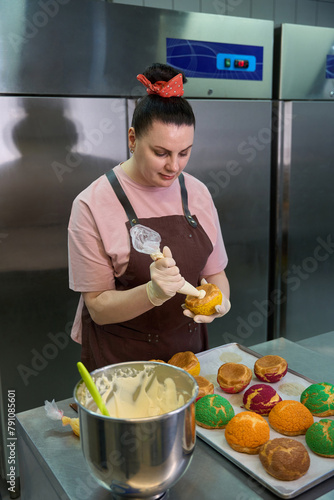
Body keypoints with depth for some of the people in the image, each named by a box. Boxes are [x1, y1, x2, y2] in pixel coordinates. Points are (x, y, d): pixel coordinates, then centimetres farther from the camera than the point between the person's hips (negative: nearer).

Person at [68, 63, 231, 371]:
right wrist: (152, 293, -32)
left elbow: (214, 272, 5)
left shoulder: (197, 192, -1)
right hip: (120, 361, -4)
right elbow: (98, 307, -14)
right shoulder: (93, 205, -16)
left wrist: (219, 299, -17)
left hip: (189, 348, 4)